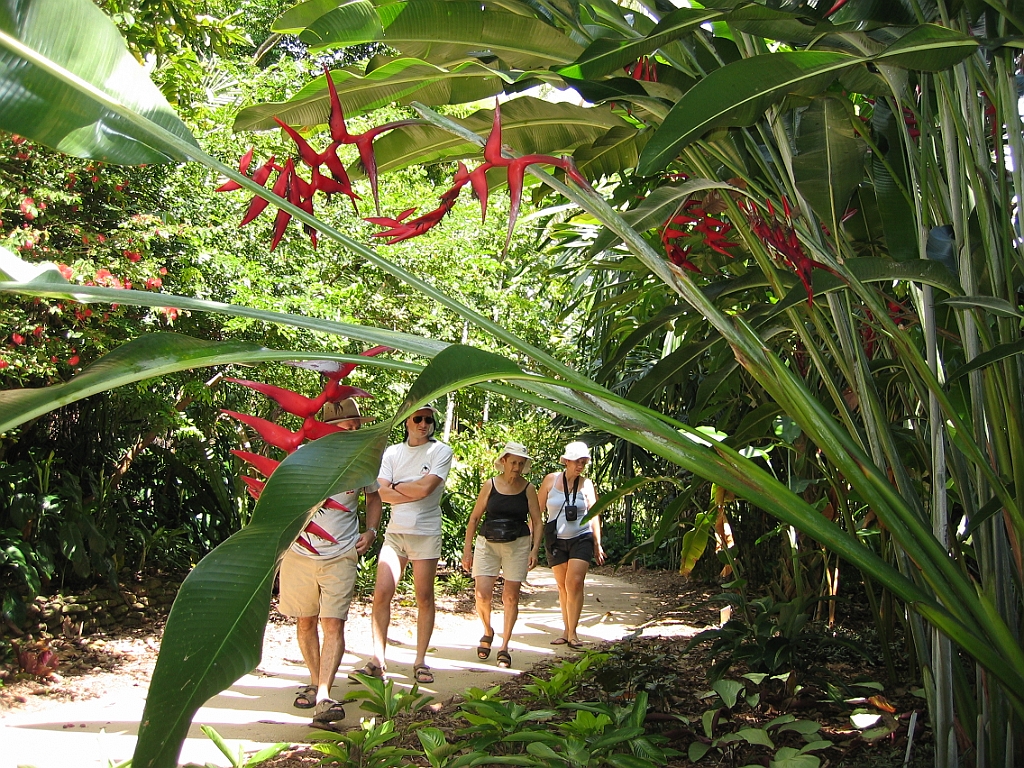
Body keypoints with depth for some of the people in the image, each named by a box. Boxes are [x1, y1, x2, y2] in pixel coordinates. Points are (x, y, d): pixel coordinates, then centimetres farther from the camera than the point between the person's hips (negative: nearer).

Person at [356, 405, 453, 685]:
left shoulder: (441, 451, -2)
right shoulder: (392, 452, 9)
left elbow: (425, 487, -15)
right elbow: (382, 492, -3)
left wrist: (396, 487, -1)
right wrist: (414, 493, -12)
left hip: (425, 533, -3)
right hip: (394, 531, 3)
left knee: (424, 598, 3)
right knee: (381, 594, -4)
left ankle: (420, 661, 12)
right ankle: (377, 660, 5)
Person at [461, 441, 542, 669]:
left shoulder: (528, 489, 3)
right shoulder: (490, 485, 2)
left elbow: (537, 522, 5)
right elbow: (474, 518, 6)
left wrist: (535, 549, -7)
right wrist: (467, 549, 2)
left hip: (518, 545, 0)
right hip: (487, 543, 0)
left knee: (511, 596, 0)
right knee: (482, 593, -9)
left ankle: (504, 646, 13)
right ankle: (488, 631, 20)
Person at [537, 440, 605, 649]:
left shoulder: (586, 484, 0)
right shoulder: (551, 480, -1)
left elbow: (593, 514, 4)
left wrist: (597, 544, 4)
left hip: (581, 539, -1)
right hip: (556, 540, 1)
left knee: (574, 583, -12)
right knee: (562, 586, 7)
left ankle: (573, 633, -7)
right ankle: (566, 630, 17)